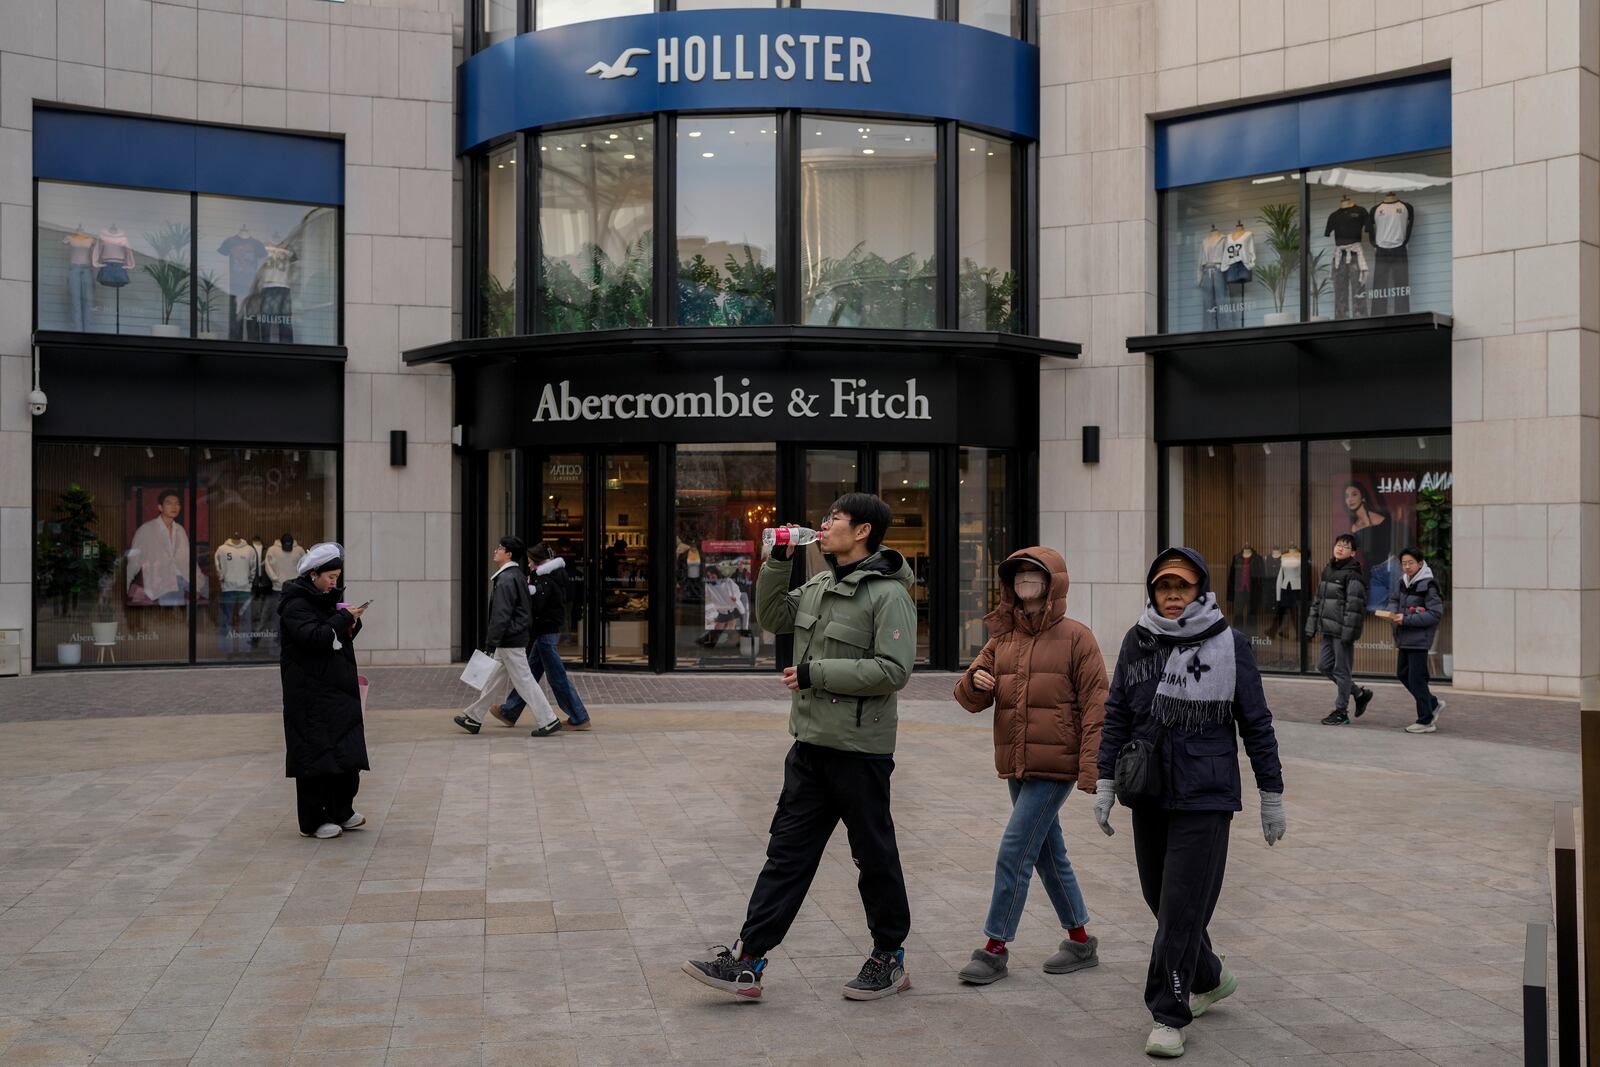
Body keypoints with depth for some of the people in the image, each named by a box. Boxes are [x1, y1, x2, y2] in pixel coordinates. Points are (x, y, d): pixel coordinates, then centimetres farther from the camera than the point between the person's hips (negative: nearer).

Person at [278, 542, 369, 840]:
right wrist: (343, 618, -18)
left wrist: (352, 622, 0)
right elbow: (313, 636, -25)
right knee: (316, 754, -5)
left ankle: (341, 812, 20)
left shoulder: (325, 600, 16)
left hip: (336, 690, 9)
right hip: (310, 695, -9)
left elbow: (340, 637, 20)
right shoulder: (296, 605, -11)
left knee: (346, 752, 10)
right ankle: (313, 821, 3)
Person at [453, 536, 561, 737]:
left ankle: (548, 721, -2)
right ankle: (474, 718, 24)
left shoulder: (506, 579, -19)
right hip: (517, 637, 10)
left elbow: (501, 615, -22)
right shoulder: (517, 575, 13)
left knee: (524, 681, -5)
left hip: (510, 640, -10)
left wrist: (491, 643, -19)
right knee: (493, 679, 16)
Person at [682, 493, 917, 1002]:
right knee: (787, 852, 7)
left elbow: (893, 670, -22)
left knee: (874, 855, 7)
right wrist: (778, 561, 9)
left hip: (859, 749, -8)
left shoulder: (888, 594, -14)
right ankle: (747, 962, 8)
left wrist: (816, 672, -19)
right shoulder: (820, 584, 12)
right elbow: (772, 617, 24)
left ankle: (889, 959, 24)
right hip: (811, 745, 8)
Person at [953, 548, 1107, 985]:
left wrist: (1091, 769, -17)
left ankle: (995, 949, 1)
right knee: (1048, 855, 15)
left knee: (1014, 852, -9)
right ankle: (1081, 940, 29)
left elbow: (1095, 705, -10)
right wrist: (974, 682, -15)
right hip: (1015, 765, 7)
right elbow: (971, 700, 10)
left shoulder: (1075, 637, -6)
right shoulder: (1002, 638, 10)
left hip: (1055, 766, -7)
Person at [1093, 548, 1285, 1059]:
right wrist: (1106, 783, 6)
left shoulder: (1229, 644, -4)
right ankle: (1209, 979, 38)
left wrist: (1272, 797, 1)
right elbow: (1116, 716, 11)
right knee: (1160, 900, 14)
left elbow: (1256, 724, 0)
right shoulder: (1137, 641, 5)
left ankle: (1168, 1016, 3)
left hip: (1206, 797, -4)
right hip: (1149, 796, 5)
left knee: (1182, 907, -7)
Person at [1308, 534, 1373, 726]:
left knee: (1341, 670, -1)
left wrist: (1348, 631, -21)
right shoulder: (1327, 571, 14)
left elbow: (1354, 606, -17)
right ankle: (1360, 693, 27)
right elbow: (1317, 600, 19)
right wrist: (1312, 625, 16)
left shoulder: (1352, 575, -11)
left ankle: (1341, 711, 9)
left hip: (1342, 631, -9)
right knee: (1324, 666, 12)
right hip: (1328, 630, 9)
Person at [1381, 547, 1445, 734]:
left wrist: (1407, 619, -20)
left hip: (1419, 639, -9)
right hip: (1404, 638, 9)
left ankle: (1426, 721, 5)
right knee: (1403, 674, 16)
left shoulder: (1428, 585, -13)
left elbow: (1436, 614, -17)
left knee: (1416, 679, -5)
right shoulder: (1404, 582, 10)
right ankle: (1433, 704, 30)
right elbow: (1395, 599, 23)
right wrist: (1392, 612, -1)